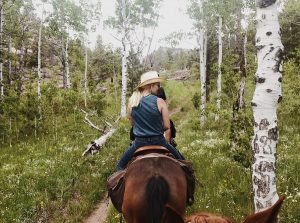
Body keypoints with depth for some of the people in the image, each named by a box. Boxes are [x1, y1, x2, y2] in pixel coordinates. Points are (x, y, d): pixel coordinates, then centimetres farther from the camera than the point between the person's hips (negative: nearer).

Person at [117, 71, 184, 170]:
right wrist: (166, 143, 10)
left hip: (139, 142, 2)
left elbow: (132, 123, 10)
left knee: (121, 166, 23)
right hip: (158, 141, -2)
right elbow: (167, 127, -6)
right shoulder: (160, 102, -10)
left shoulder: (132, 101, -1)